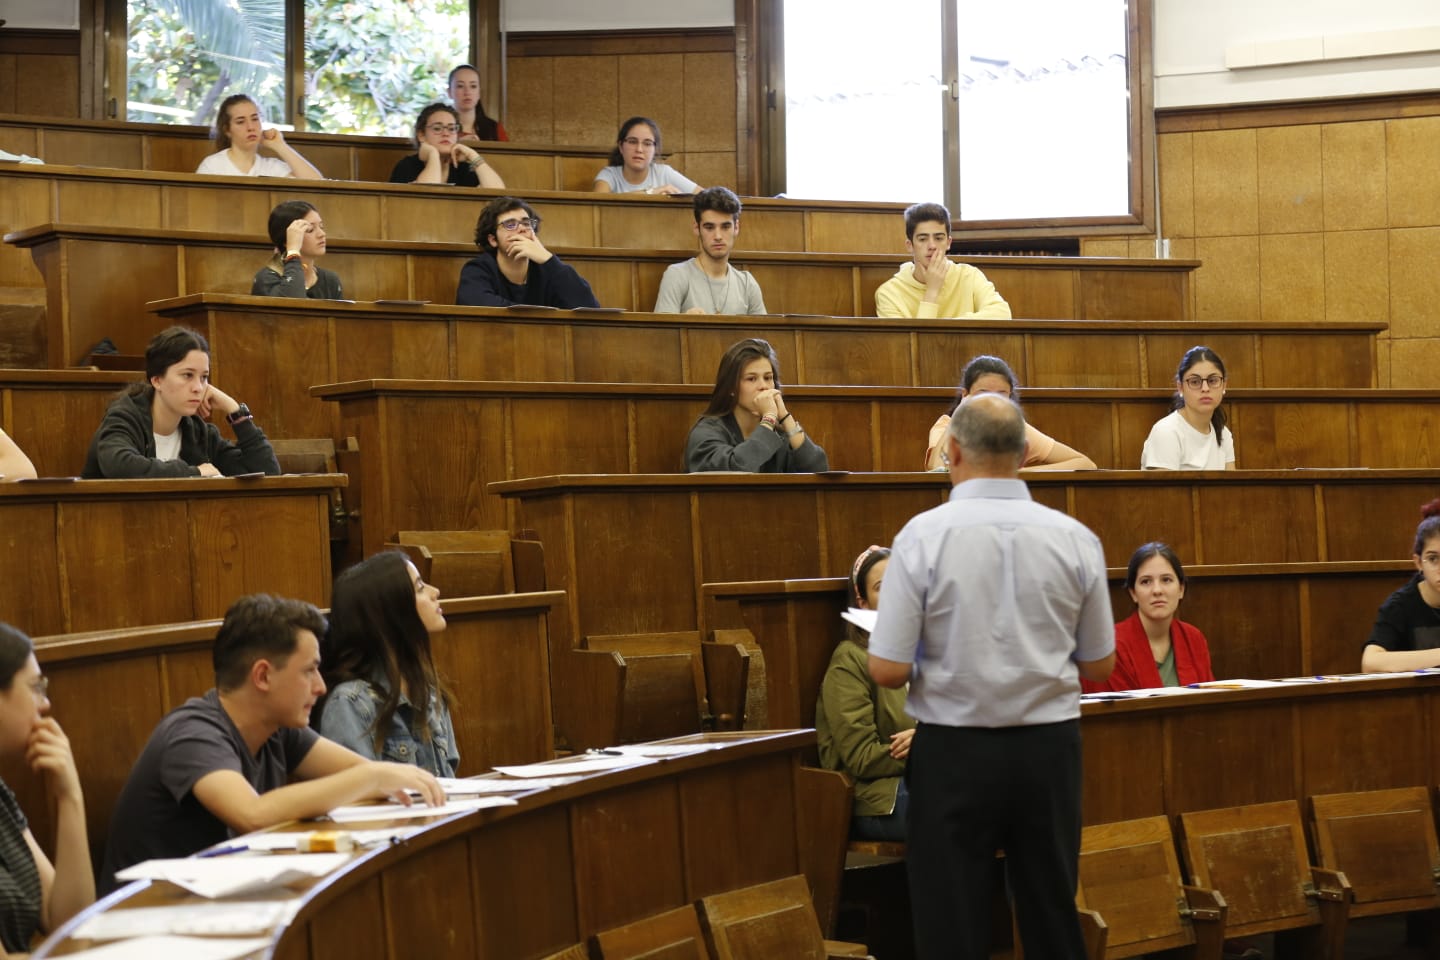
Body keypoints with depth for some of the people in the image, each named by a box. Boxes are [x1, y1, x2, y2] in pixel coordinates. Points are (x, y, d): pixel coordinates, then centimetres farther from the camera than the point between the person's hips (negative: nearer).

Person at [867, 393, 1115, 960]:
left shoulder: (924, 535, -11)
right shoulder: (1075, 538, -2)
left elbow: (887, 671, -12)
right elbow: (1100, 666, 6)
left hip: (955, 752, -3)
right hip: (1049, 748, 3)